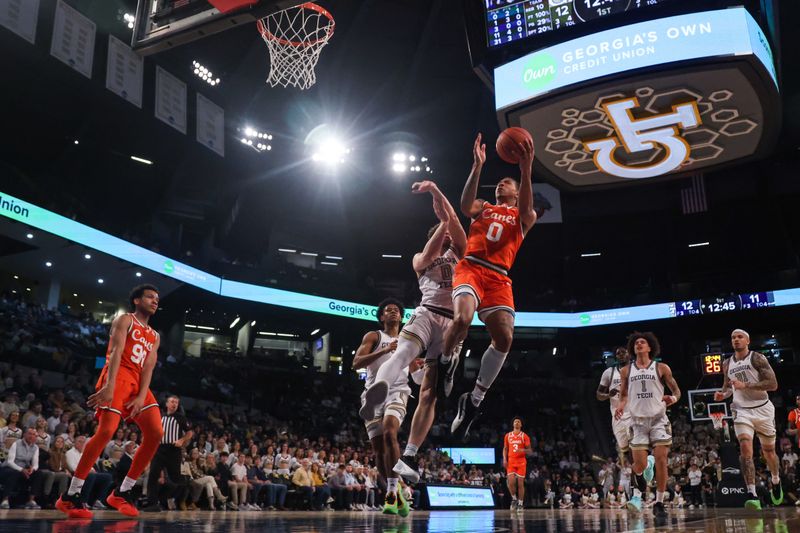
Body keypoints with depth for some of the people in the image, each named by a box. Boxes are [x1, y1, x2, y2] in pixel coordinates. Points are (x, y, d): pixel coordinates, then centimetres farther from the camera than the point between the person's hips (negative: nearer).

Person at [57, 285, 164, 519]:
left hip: (138, 383, 8)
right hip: (118, 378, -7)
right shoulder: (124, 320, 4)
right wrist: (109, 386, -26)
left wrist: (142, 397, -7)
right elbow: (116, 352, -12)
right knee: (106, 431, -21)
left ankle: (122, 492, 2)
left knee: (156, 434, -5)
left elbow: (148, 367, 10)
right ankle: (70, 496, -13)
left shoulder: (154, 337, 23)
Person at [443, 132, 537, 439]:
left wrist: (526, 170, -20)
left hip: (499, 277, 2)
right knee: (462, 318, -30)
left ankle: (474, 400, 1)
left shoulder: (524, 216, 21)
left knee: (504, 338, -15)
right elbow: (465, 205, -3)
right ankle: (446, 361, 2)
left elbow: (526, 212, -6)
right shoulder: (482, 207, 23)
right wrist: (477, 166, -14)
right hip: (470, 267, -1)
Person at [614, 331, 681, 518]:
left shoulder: (661, 368, 4)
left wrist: (673, 398, -15)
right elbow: (623, 395, 16)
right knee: (639, 464, -6)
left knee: (661, 459, -9)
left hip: (658, 418, -1)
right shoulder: (626, 371, 9)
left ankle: (659, 503, 2)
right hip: (638, 420, 1)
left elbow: (676, 391, 8)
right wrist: (621, 406, -5)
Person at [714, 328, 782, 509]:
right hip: (742, 411, 2)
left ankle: (776, 482, 43)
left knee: (768, 450, 14)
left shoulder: (757, 358, -9)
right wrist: (723, 394, 0)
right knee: (745, 449, -18)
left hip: (762, 409, -2)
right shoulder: (727, 364, 6)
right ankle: (753, 495, -22)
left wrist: (745, 385, -24)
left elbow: (773, 384, -16)